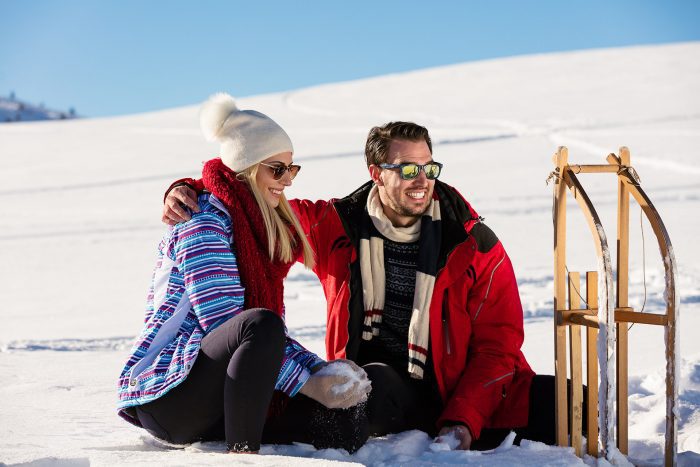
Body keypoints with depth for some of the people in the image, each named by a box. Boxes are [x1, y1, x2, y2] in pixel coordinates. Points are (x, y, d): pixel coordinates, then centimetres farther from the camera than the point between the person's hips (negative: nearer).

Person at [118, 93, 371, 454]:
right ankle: (243, 451, -27)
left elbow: (274, 330, 13)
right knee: (260, 325, -36)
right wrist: (308, 380, -20)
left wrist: (319, 370, -5)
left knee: (343, 422, -6)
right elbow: (221, 322, -22)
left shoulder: (264, 228, 14)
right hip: (167, 394, -8)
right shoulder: (205, 222, -13)